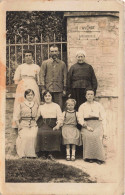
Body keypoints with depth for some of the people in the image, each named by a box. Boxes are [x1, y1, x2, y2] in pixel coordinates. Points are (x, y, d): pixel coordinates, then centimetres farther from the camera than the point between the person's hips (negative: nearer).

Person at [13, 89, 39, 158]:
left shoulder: (36, 105, 15)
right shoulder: (21, 105, 10)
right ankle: (23, 154, -14)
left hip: (33, 125, 1)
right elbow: (16, 118, 9)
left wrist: (35, 124, 1)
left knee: (33, 136, -27)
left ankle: (32, 154, -16)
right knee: (24, 137, -27)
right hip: (23, 125, -1)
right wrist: (19, 127, 0)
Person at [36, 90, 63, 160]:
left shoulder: (56, 106, 18)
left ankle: (50, 152, -23)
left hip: (53, 125, -1)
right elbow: (36, 117, 19)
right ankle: (44, 152, -20)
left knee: (56, 133, -34)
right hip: (43, 124, 1)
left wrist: (58, 126, -10)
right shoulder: (41, 107, 26)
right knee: (41, 133, -32)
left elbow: (60, 118, 7)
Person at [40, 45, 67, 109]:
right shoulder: (45, 63, 6)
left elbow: (65, 77, 11)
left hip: (59, 89, 1)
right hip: (48, 89, -1)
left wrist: (64, 89, 5)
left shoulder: (62, 64, 11)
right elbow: (42, 76, 2)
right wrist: (43, 88, -7)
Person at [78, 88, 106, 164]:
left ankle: (98, 158, -25)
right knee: (87, 136, -31)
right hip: (86, 125, 0)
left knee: (96, 136, -31)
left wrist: (104, 130, -3)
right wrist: (86, 126, -11)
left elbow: (103, 118, 10)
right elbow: (80, 119, 6)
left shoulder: (99, 105, 16)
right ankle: (89, 157, -24)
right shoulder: (82, 106, 16)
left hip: (97, 124, 0)